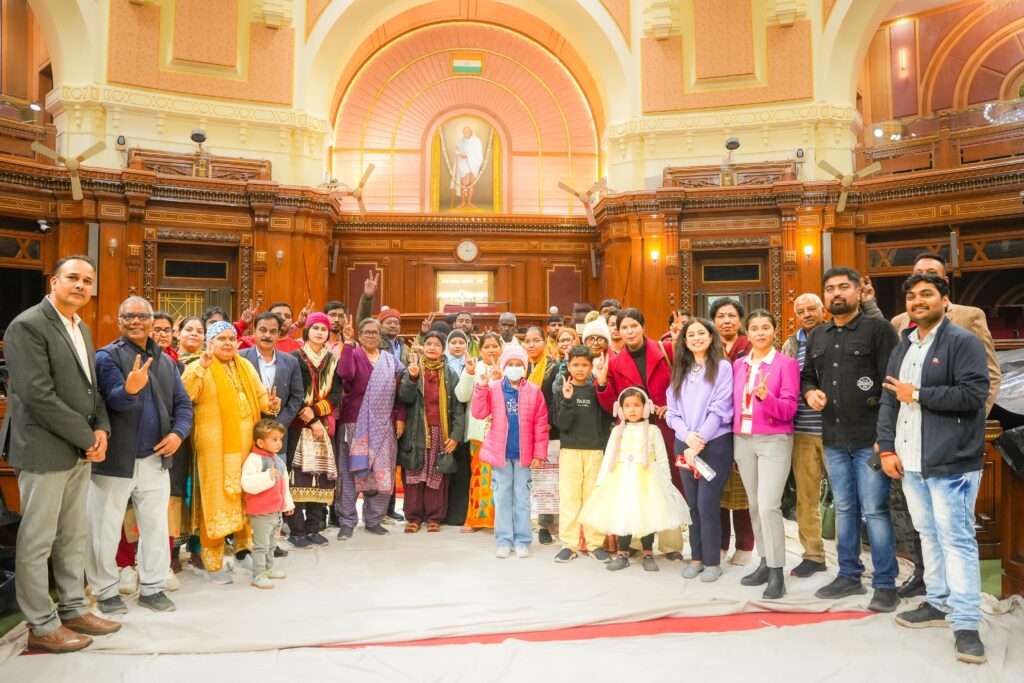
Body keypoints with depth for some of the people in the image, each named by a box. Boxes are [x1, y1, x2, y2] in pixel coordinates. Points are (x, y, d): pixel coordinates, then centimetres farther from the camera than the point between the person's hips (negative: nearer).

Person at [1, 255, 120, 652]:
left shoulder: (81, 328, 13)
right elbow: (38, 395, -20)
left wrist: (100, 429, 0)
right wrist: (87, 437, -16)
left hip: (81, 450, 8)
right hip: (45, 450, -8)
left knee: (75, 537, 16)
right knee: (37, 542, 5)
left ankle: (74, 609, 29)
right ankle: (42, 626, 17)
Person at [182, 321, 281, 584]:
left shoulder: (245, 366, 14)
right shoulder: (200, 368, -4)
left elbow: (260, 396, 19)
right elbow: (183, 395, -20)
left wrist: (271, 405, -2)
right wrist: (201, 367, -28)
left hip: (246, 444, 6)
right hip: (215, 447, -6)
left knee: (246, 496, 15)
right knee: (216, 500, -1)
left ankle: (245, 547, 33)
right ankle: (213, 562, 11)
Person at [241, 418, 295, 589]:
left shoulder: (277, 459, 10)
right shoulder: (254, 460, -17)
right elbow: (247, 484, -30)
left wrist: (288, 503, 24)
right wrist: (268, 476, -38)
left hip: (276, 511, 8)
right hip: (260, 513, -8)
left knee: (272, 543, 20)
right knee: (261, 545, -2)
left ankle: (268, 568, 34)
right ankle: (258, 575, 6)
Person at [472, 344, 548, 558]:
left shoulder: (533, 391, -2)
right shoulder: (493, 388, -2)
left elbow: (540, 424, -1)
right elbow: (479, 413, -7)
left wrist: (539, 452, -4)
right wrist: (481, 388, -17)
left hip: (523, 454, 0)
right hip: (499, 452, 0)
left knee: (522, 498, 9)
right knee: (502, 498, 9)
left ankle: (522, 541, 18)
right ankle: (504, 541, 18)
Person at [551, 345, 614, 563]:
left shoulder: (597, 391, 5)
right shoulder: (563, 391, 2)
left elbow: (606, 422, 7)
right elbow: (561, 424, -5)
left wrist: (606, 448, 2)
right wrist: (567, 401, -18)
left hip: (595, 450, 1)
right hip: (570, 450, -1)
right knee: (569, 497, -1)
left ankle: (595, 543, 12)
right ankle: (569, 543, 7)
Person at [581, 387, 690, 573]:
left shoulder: (653, 431, 1)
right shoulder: (617, 431, 8)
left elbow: (662, 460, 1)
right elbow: (608, 458, 8)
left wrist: (666, 484, -1)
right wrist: (601, 481, 3)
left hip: (646, 481, -2)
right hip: (621, 480, 2)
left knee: (646, 517, 1)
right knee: (622, 516, 6)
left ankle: (648, 554, 19)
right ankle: (622, 554, 20)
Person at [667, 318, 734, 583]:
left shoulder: (722, 367, -3)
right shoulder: (680, 370, 13)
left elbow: (720, 409, -11)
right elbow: (672, 411, 7)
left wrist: (700, 440, -14)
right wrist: (687, 436, -10)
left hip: (715, 444, -5)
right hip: (684, 444, 5)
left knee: (707, 503, -5)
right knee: (693, 504, 9)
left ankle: (712, 561, 8)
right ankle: (696, 557, 20)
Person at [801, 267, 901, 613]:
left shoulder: (878, 328, -4)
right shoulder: (817, 336, 14)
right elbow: (806, 375, 24)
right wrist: (810, 392, -1)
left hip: (870, 439, -6)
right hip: (834, 439, 6)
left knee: (875, 510, -2)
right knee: (844, 509, 14)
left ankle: (885, 584, 10)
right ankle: (849, 576, 25)